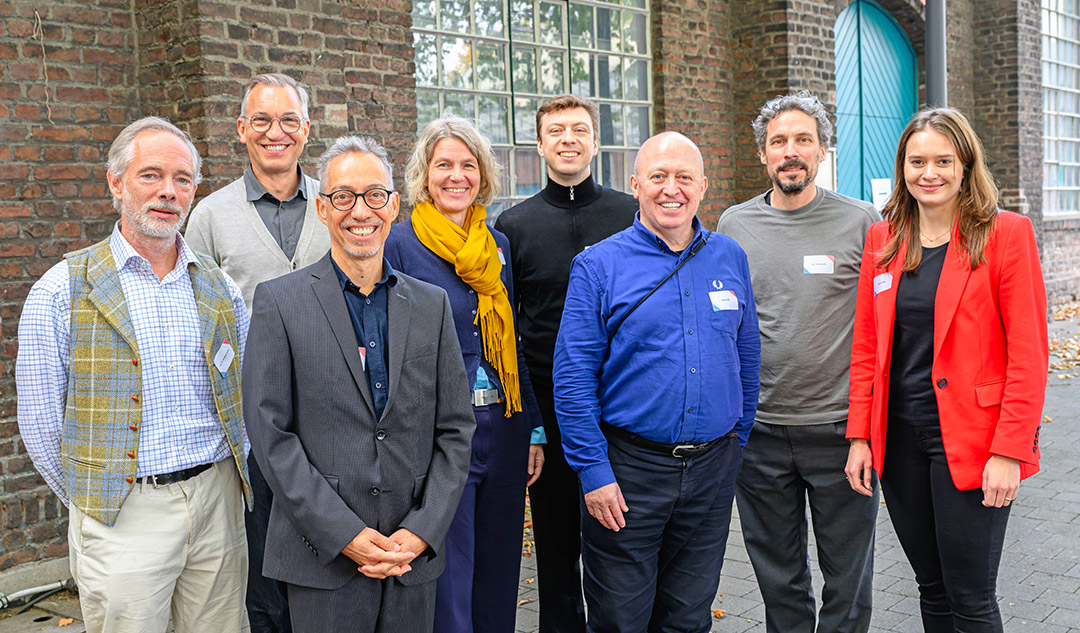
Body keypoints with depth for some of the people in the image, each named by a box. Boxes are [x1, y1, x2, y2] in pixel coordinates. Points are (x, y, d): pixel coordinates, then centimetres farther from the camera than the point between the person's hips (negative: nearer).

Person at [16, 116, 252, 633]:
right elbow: (40, 420, -1)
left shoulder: (220, 289, 8)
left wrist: (222, 483, 8)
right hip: (122, 516, -3)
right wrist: (92, 502, 3)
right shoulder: (63, 290, -4)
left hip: (218, 502, 4)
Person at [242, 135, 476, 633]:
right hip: (323, 558, -3)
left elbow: (455, 428, 5)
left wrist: (422, 531, -5)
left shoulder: (431, 304, 7)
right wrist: (345, 534, -13)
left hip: (415, 556, 3)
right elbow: (270, 433, -8)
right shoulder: (278, 301, -2)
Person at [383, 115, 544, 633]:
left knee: (498, 576, 15)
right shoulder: (399, 245, -6)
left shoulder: (498, 244, 9)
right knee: (448, 586, 2)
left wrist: (534, 428, 10)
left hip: (503, 431, 5)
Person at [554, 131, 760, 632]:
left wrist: (737, 441, 10)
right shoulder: (599, 265, -6)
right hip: (628, 467, -3)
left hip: (713, 466, 4)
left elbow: (747, 357, 13)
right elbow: (573, 379, -8)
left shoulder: (730, 258, 6)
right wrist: (593, 472, -12)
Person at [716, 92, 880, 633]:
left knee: (848, 569, 11)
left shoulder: (862, 222, -3)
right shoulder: (733, 226, 4)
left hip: (840, 425, -2)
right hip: (757, 427, 2)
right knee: (777, 573, 16)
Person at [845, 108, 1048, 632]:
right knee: (932, 588, 16)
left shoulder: (1006, 234, -6)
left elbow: (1028, 354, -9)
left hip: (970, 442, -4)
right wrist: (860, 435, 3)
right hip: (898, 439, 4)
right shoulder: (882, 239, 7)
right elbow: (866, 346, 9)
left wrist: (1009, 451, -14)